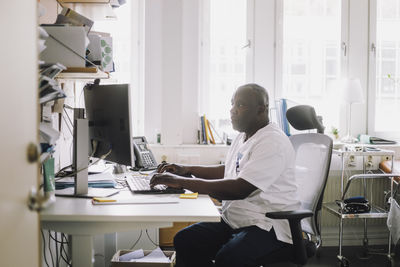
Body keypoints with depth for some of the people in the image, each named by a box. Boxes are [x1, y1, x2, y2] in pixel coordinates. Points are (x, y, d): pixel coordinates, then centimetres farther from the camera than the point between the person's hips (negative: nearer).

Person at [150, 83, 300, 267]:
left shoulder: (273, 143, -18)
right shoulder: (243, 137, 14)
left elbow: (239, 189, -28)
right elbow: (228, 172, 31)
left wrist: (182, 182, -25)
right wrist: (187, 169, 17)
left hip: (268, 227, -9)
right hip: (233, 221, 9)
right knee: (184, 240, -8)